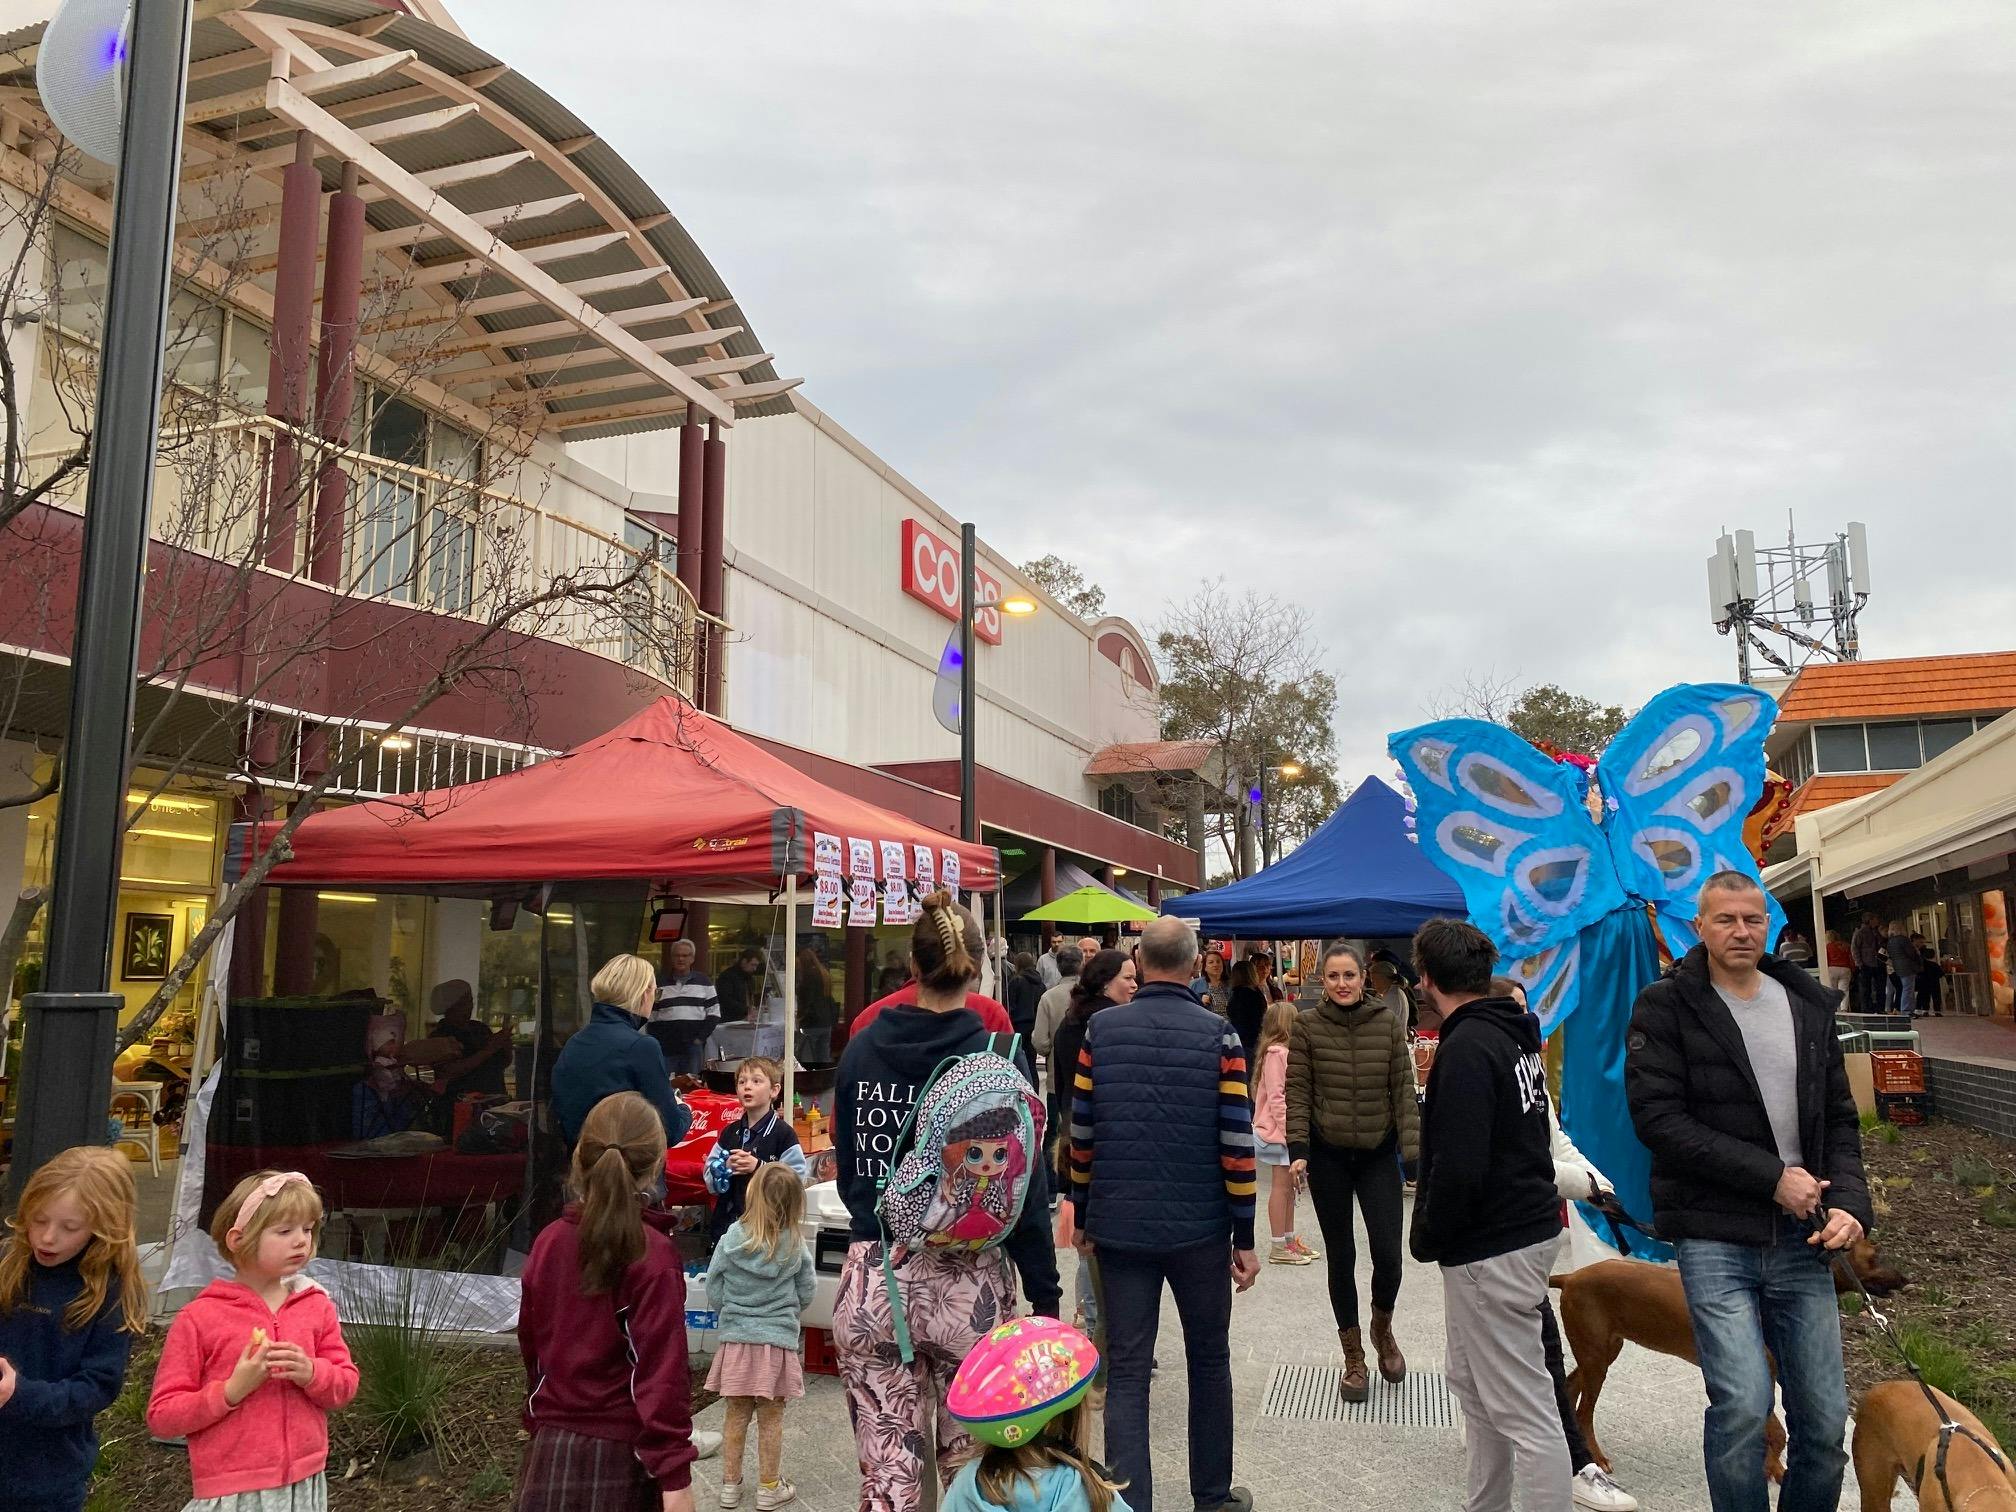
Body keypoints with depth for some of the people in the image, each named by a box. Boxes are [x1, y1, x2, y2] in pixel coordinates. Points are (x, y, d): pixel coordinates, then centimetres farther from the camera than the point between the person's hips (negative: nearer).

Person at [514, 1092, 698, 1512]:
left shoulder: (548, 1242, 0)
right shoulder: (652, 1257, -17)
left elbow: (533, 1350, 10)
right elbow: (662, 1374, -19)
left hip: (551, 1453, 5)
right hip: (621, 1461, -5)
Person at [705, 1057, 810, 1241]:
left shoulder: (783, 1133, -8)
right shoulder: (730, 1133, 10)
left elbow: (797, 1179, -15)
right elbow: (709, 1176, 9)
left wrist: (759, 1167, -20)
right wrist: (726, 1167, -11)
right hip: (727, 1221, 6)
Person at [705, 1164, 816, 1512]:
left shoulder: (731, 1240, -10)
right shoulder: (794, 1245, -11)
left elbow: (714, 1293, -2)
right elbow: (806, 1292, 2)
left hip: (736, 1340, 1)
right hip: (778, 1341, -1)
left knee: (737, 1415, 15)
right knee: (771, 1418, 10)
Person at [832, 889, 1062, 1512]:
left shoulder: (861, 1048, 2)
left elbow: (845, 1169, 12)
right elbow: (1025, 1189, -6)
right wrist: (1045, 1298, 1)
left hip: (869, 1280, 2)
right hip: (967, 1285, -2)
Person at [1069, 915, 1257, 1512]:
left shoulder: (1100, 1029, -3)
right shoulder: (1218, 1036, -8)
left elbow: (1081, 1132, 0)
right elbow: (1236, 1142, -10)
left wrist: (1081, 1212, 11)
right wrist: (1245, 1237, -2)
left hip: (1119, 1227, 1)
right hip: (1200, 1228, 0)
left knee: (1126, 1370, 7)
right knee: (1209, 1361, 18)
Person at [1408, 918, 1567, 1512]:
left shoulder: (1467, 1047, -21)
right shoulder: (1514, 1033, 9)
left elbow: (1458, 1170, -25)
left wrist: (1427, 1239, -9)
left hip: (1492, 1250, -10)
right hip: (1529, 1223, 10)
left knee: (1524, 1412, -2)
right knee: (1472, 1382, 22)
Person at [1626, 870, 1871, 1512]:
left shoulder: (1809, 1006, 11)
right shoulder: (1665, 1007, -5)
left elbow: (1839, 1118, 14)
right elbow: (1657, 1117, -12)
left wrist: (1849, 1200, -3)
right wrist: (1771, 1178, -14)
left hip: (1802, 1240, 5)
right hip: (1714, 1238, -4)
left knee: (1824, 1414, 8)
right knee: (1743, 1403, -11)